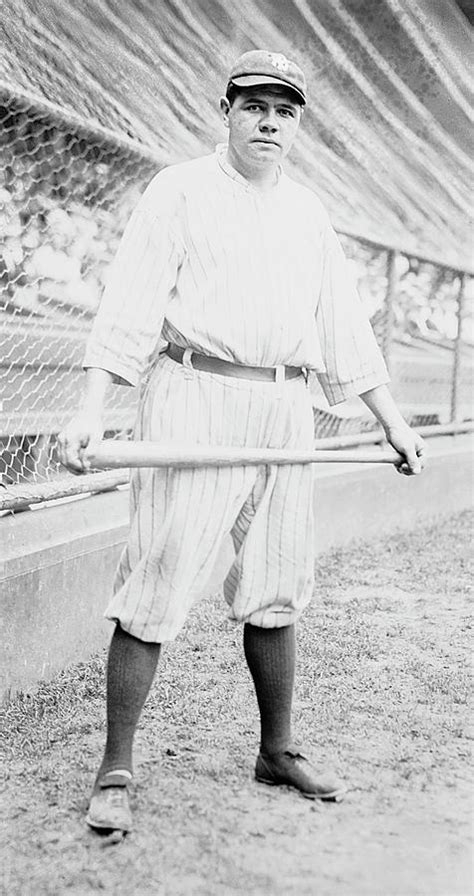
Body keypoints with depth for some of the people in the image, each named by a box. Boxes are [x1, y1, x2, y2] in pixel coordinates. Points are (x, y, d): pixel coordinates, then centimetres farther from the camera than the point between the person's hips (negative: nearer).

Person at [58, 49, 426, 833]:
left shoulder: (309, 213, 17)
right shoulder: (180, 189, 1)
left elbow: (344, 328, 19)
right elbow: (130, 305, -9)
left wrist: (392, 420, 16)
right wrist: (92, 410, -20)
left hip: (284, 415, 6)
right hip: (194, 402, -5)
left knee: (277, 592, 11)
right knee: (155, 589, -7)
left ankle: (277, 751, 25)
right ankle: (115, 772, 2)